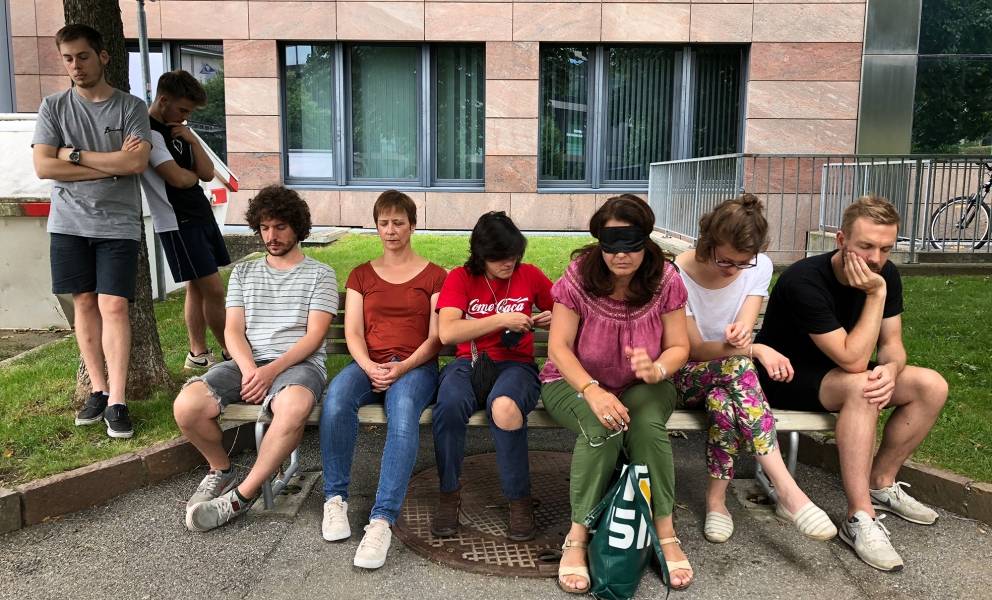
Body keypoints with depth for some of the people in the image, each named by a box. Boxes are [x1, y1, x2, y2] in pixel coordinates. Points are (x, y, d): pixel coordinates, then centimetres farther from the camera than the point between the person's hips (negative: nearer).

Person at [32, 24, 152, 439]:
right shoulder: (53, 107, 7)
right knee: (84, 304, 5)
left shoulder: (131, 107, 2)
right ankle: (98, 390, 14)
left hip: (118, 224, -2)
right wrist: (111, 165, -9)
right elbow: (43, 167, -4)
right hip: (69, 223, 3)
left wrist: (74, 154, -7)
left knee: (113, 306, -8)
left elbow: (137, 162, -12)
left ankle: (117, 400, -5)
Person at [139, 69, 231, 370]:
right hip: (177, 223, -9)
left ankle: (198, 353, 19)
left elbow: (207, 173, 7)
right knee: (213, 289, -7)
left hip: (201, 215, 9)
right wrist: (193, 175, 0)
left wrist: (192, 140, -6)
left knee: (197, 287, 11)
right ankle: (232, 353, 4)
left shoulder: (178, 131, 14)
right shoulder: (149, 132, -13)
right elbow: (178, 178, -22)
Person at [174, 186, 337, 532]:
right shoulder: (243, 273, 21)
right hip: (247, 363, 4)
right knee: (186, 406, -25)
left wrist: (273, 369, -16)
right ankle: (221, 470, 6)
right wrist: (249, 368, -12)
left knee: (293, 408, -41)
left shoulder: (319, 274, 9)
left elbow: (314, 335, -2)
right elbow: (233, 330, 9)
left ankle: (242, 496, -21)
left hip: (299, 364, -3)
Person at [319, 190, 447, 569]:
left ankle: (382, 520, -41)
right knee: (336, 400, -34)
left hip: (416, 365, -2)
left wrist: (402, 368, -14)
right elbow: (353, 332, 7)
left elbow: (436, 337, 2)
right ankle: (335, 498, -20)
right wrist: (369, 367, -14)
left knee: (403, 414, -38)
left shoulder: (434, 276, 11)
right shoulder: (361, 275, 19)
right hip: (368, 364, 2)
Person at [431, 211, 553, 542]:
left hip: (515, 364, 0)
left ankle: (520, 500, -16)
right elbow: (447, 332, -12)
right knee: (450, 402, -36)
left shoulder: (530, 275, 8)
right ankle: (449, 494, -14)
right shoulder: (460, 278, 3)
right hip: (469, 362, 0)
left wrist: (553, 318, -1)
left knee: (505, 407, -37)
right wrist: (501, 320, -15)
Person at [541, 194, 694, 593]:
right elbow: (558, 346, -18)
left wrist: (656, 369, -30)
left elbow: (679, 347, -6)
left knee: (648, 425, -32)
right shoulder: (578, 276, -17)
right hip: (575, 383, -2)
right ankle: (577, 538, -21)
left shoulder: (665, 279, -11)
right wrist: (592, 390, -35)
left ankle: (665, 535, -15)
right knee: (601, 427, -34)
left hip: (641, 386, 2)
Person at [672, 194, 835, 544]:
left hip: (732, 373, 3)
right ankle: (787, 491, -40)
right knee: (737, 366, -37)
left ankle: (716, 497, -18)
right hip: (687, 375, -3)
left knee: (722, 402, -36)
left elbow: (743, 332, -16)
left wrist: (740, 334, -43)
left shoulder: (760, 267, -8)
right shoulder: (677, 275, -18)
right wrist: (755, 350, -34)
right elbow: (694, 348, -18)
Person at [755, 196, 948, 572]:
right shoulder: (805, 281, -30)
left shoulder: (886, 275, -7)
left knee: (932, 386, -6)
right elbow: (853, 360, -30)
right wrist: (876, 295, -31)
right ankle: (860, 518, -28)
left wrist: (891, 369, -25)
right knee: (861, 387, -34)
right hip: (784, 376, -7)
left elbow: (891, 343, -2)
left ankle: (880, 484, 5)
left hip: (836, 371, 8)